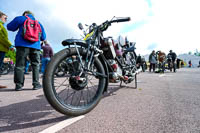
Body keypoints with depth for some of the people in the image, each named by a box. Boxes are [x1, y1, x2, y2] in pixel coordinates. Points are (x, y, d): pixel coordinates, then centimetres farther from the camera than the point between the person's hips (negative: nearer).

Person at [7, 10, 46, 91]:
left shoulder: (21, 18, 14)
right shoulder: (38, 23, 23)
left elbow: (10, 27, 17)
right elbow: (43, 37, 22)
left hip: (22, 45, -2)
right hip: (35, 46, 2)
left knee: (20, 65, 0)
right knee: (35, 65, 4)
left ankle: (18, 85, -2)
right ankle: (36, 84, 0)